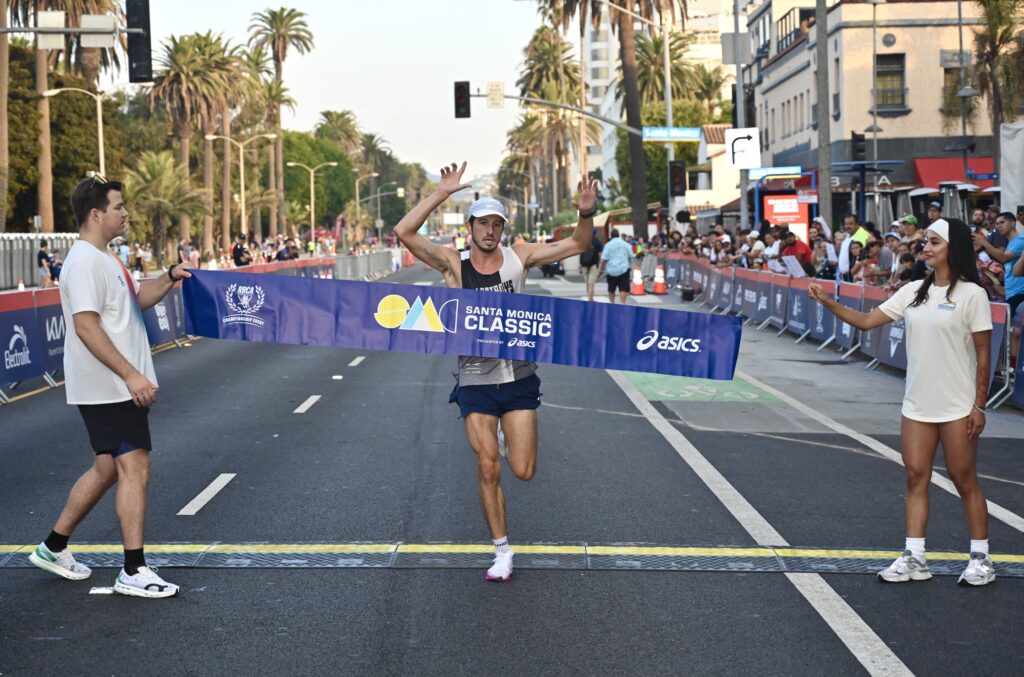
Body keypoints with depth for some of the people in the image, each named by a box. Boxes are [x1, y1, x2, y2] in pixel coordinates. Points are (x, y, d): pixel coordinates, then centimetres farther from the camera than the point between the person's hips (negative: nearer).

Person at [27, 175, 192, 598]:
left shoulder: (104, 259, 16)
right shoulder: (85, 262, -17)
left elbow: (138, 300, 29)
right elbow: (85, 325, -24)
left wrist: (170, 278, 11)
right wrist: (131, 375, -27)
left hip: (120, 388, 10)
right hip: (109, 389, -10)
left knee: (107, 468, 16)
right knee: (135, 470, -9)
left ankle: (53, 547, 28)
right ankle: (133, 572, -4)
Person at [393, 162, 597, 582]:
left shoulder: (518, 258, 0)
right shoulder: (453, 263, -5)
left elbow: (578, 245, 2)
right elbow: (404, 232, -17)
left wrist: (586, 213, -17)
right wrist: (442, 193, -20)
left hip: (518, 378, 1)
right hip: (476, 381, -1)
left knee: (523, 471, -1)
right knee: (488, 470, -3)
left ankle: (506, 441, 36)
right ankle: (502, 551, 12)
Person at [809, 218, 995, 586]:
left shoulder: (971, 294, -10)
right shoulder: (913, 292, 6)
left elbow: (983, 355, -8)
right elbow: (867, 321, 7)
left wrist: (980, 406, -10)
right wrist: (828, 302, -6)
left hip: (957, 407, -5)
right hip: (917, 405, 5)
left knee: (965, 481, 3)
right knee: (916, 477, 5)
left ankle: (981, 559, 15)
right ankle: (914, 558, 10)